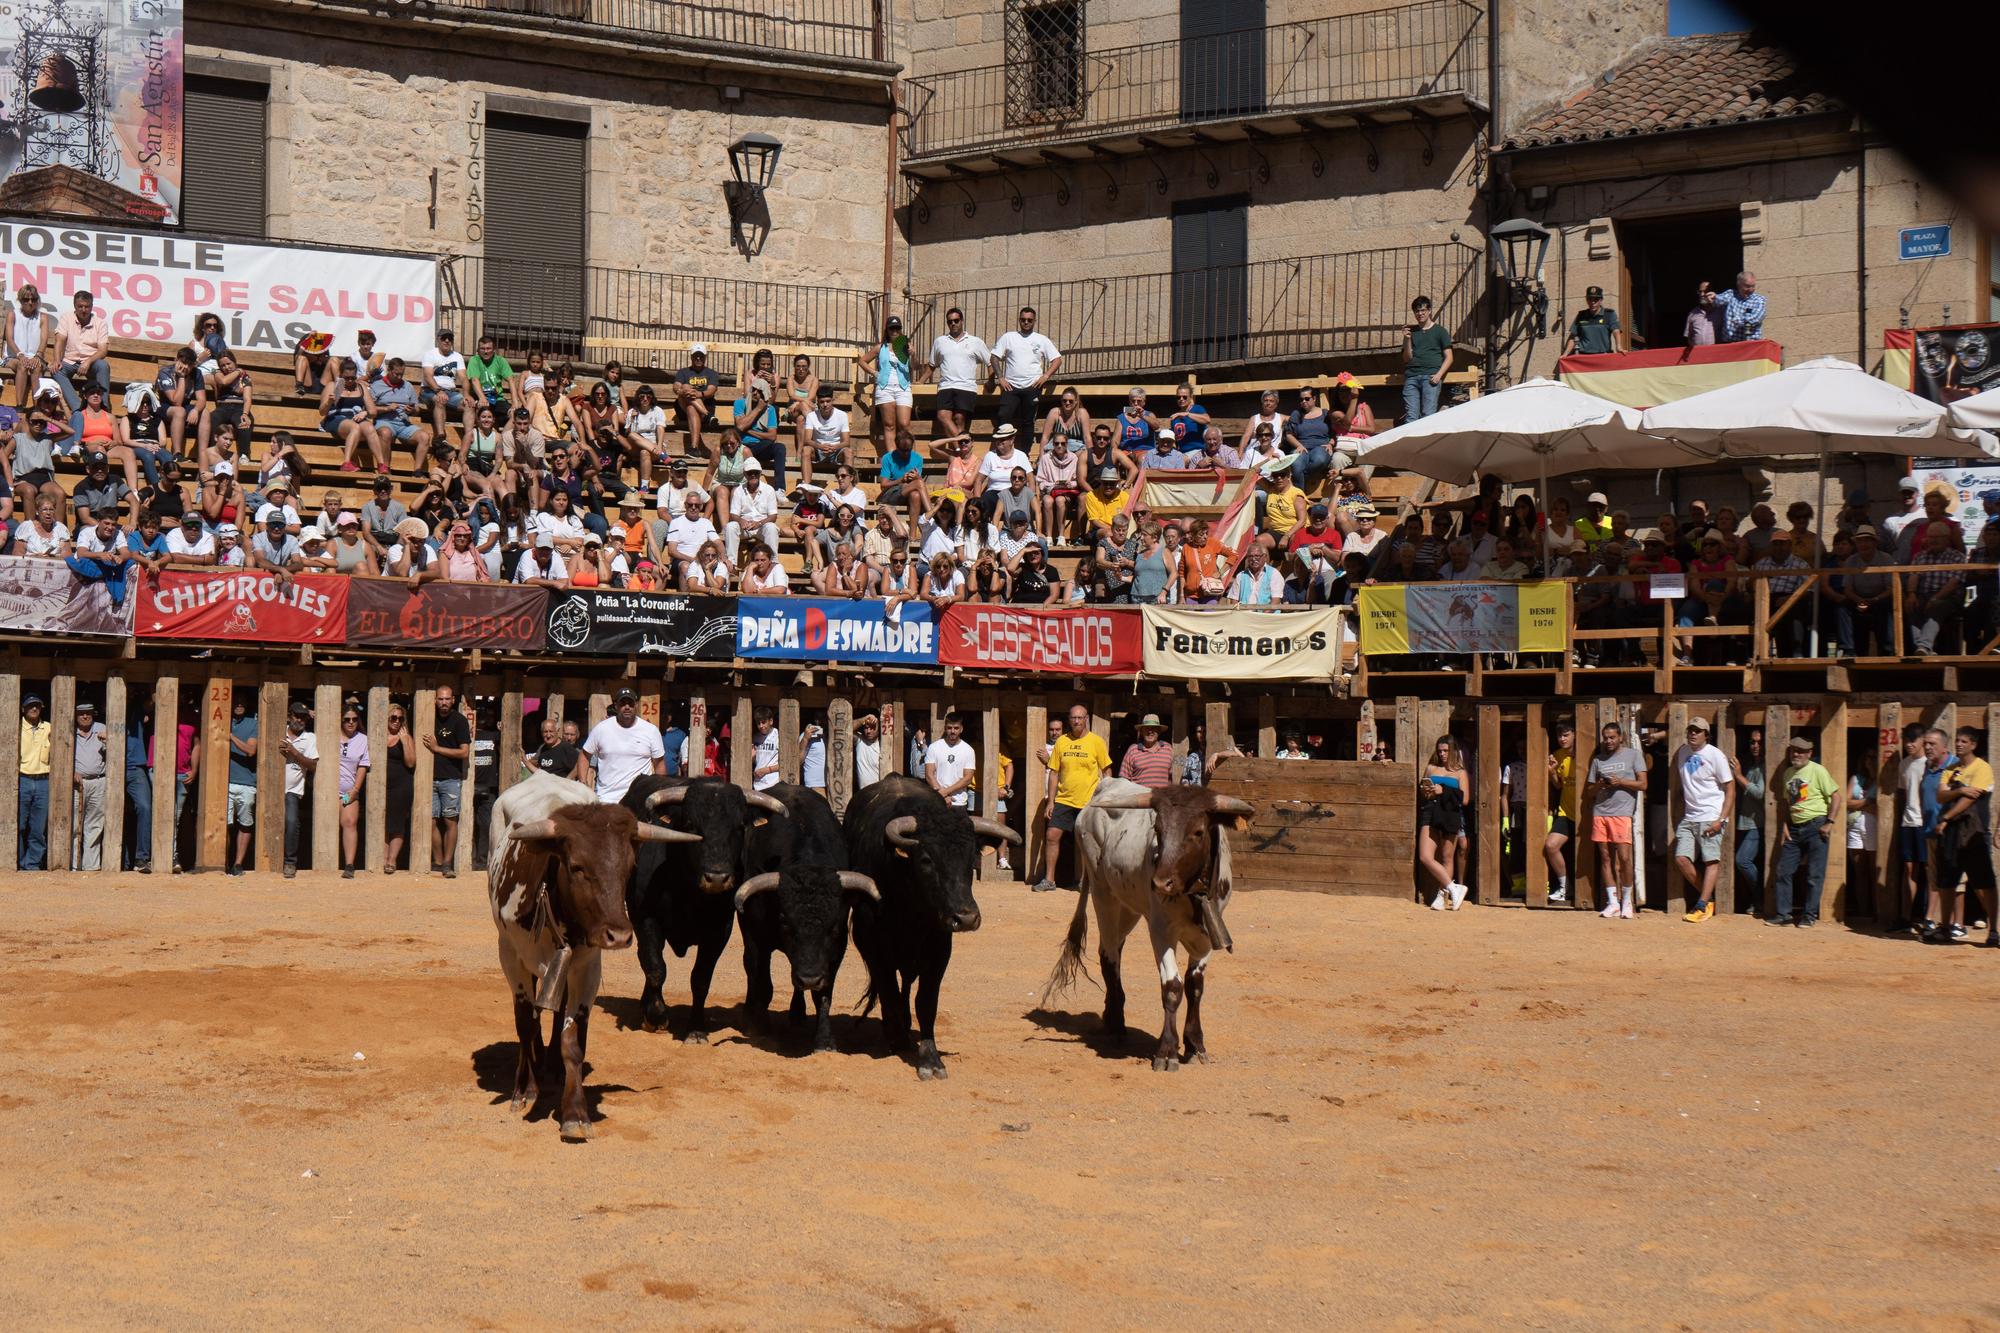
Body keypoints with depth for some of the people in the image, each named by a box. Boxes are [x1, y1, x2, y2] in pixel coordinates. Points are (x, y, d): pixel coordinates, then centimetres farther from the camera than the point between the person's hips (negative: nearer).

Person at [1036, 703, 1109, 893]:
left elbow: (1107, 771, 1)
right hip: (1064, 799, 3)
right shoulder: (1061, 742, 5)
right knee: (1052, 836, -3)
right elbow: (1054, 773, 8)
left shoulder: (1097, 742, -3)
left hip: (1089, 802, -3)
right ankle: (1049, 879, 5)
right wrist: (1050, 801, 4)